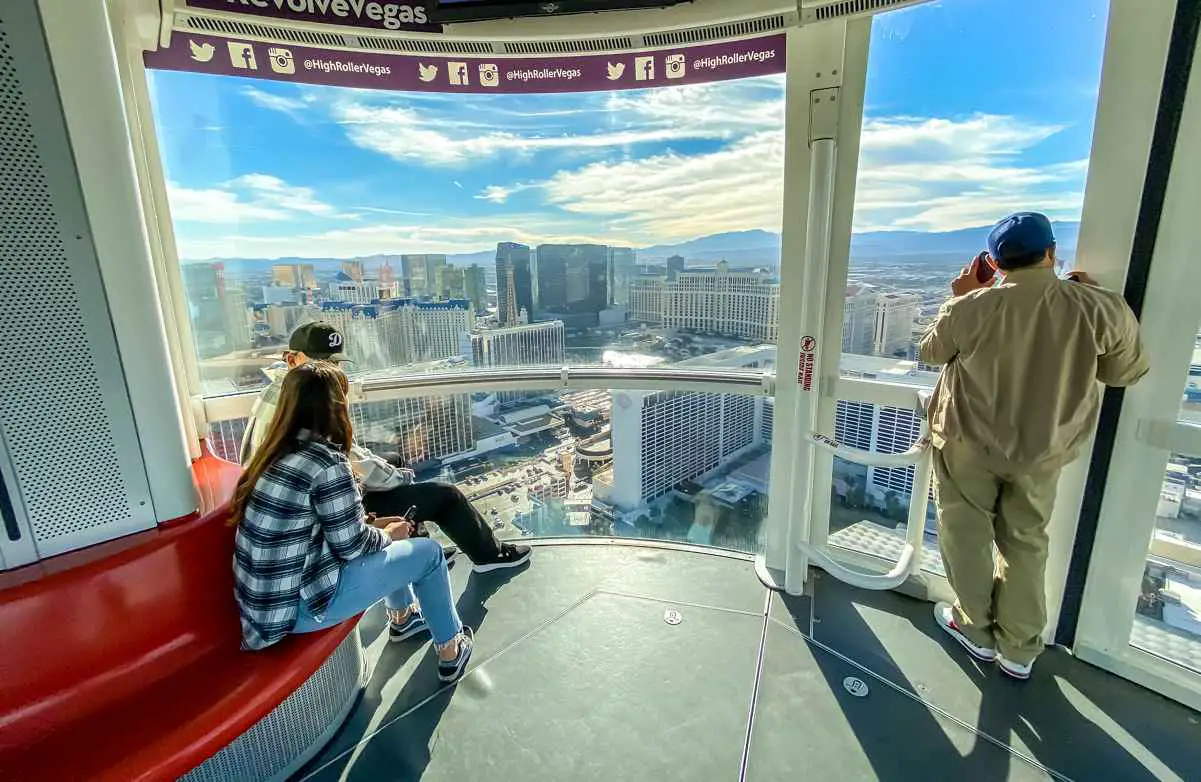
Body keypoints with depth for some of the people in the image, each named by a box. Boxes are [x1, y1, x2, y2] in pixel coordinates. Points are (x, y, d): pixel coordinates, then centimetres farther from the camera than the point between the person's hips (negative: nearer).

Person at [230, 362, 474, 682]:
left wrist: (375, 524, 13)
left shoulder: (277, 453, 3)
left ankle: (402, 616, 43)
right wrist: (389, 534, 3)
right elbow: (352, 545, -15)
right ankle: (450, 651, 21)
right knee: (428, 552, 2)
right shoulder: (326, 461, -23)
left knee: (376, 535, 24)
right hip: (298, 606, -8)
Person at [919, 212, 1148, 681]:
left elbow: (930, 351, -2)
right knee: (1026, 541, 18)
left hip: (971, 442, -3)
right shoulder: (1101, 310, -14)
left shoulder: (972, 307, -20)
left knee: (967, 531, 16)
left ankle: (977, 628, 29)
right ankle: (1019, 649, 30)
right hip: (1044, 450, 3)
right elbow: (1127, 371, 3)